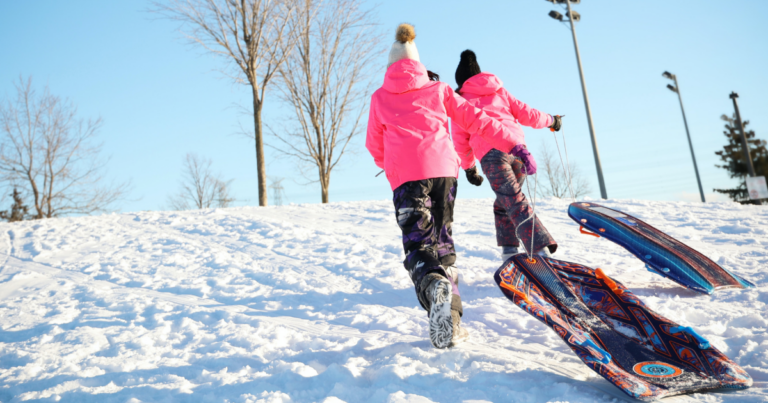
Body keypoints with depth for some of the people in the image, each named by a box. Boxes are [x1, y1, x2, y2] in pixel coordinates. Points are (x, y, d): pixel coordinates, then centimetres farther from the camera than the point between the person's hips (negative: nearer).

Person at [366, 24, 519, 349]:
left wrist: (389, 165, 44)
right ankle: (452, 317, 9)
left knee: (418, 244, -5)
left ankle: (434, 287, -38)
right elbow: (476, 120, 11)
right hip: (443, 168, 2)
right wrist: (512, 144, 11)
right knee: (442, 240, 13)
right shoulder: (437, 89, 18)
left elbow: (374, 145, 23)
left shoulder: (380, 97, 17)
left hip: (406, 175, -2)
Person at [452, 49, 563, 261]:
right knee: (503, 203, 19)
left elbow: (460, 139, 14)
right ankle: (510, 248, 15)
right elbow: (525, 113, 21)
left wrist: (468, 167, 25)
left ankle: (541, 250, -22)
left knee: (517, 204, -10)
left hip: (492, 154, -4)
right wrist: (550, 120, 39)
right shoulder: (499, 91, 26)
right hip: (518, 148, 4)